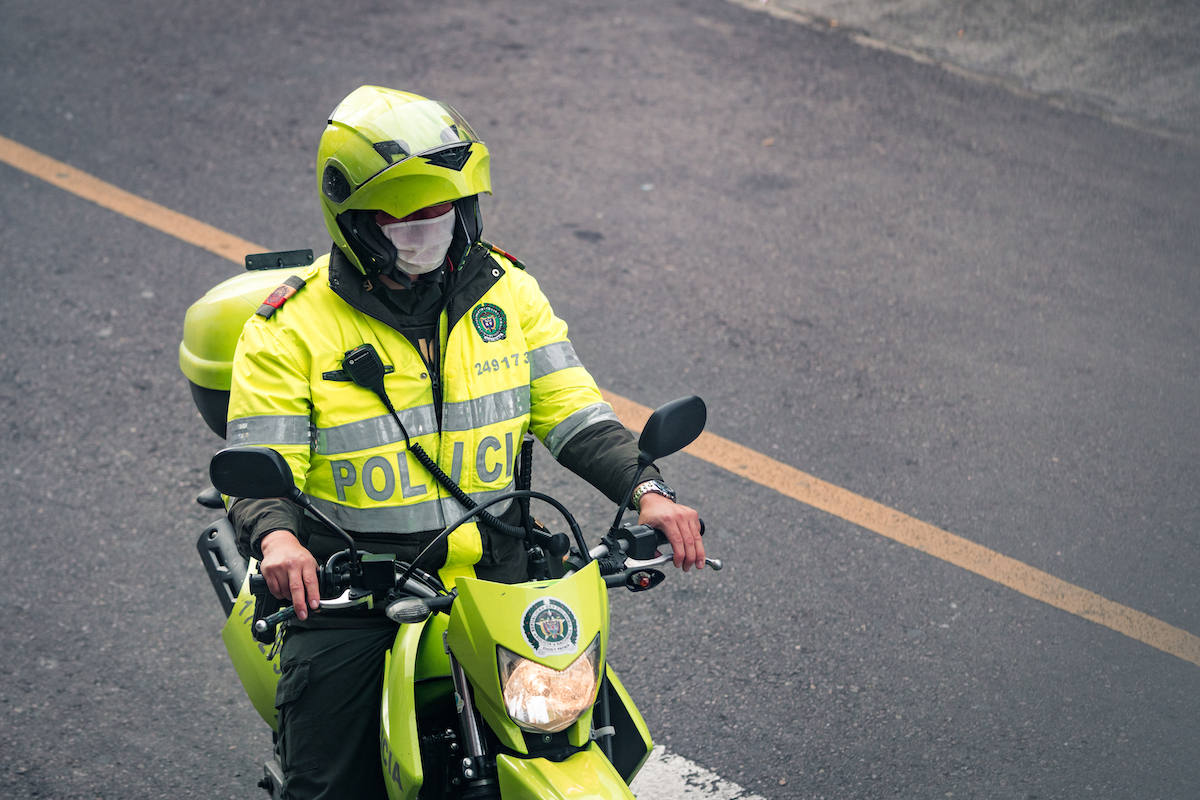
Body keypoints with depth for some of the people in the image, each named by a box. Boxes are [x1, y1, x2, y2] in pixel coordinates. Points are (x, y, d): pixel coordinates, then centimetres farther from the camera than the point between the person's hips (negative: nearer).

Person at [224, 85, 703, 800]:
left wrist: (647, 490, -13)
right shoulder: (293, 329, -5)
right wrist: (277, 540, -32)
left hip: (492, 576, 3)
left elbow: (574, 414, 4)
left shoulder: (506, 292, 5)